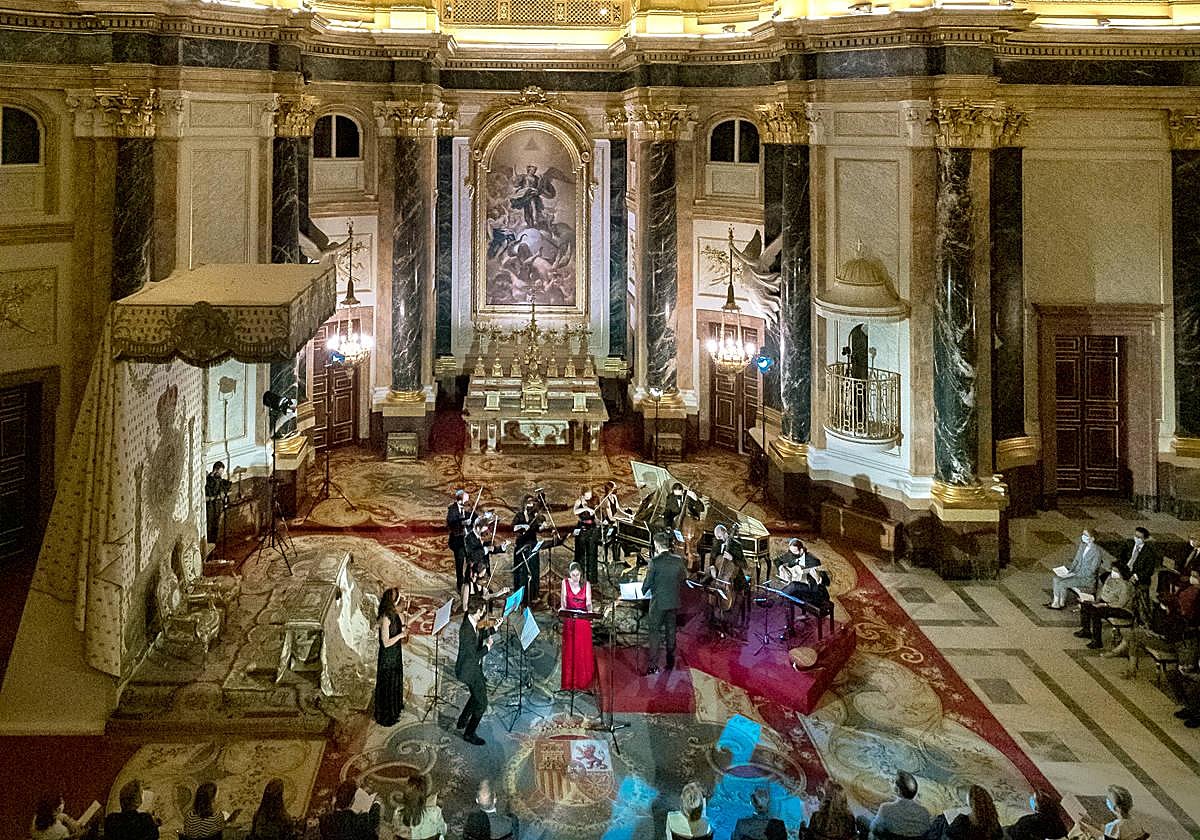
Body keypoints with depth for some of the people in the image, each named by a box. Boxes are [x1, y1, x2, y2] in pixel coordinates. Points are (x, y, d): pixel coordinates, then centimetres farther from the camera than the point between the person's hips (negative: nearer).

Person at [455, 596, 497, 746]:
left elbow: (479, 636, 17)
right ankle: (469, 734, 11)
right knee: (481, 702, -1)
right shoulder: (466, 631, -32)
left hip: (474, 667, 10)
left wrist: (493, 629, 9)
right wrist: (488, 646, -16)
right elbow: (474, 656, -29)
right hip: (469, 670, -10)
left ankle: (462, 721, 44)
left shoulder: (471, 622, -4)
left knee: (480, 691, 30)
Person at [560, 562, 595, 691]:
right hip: (569, 620, 1)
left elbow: (588, 602, -2)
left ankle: (583, 682, 6)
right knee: (569, 651, 0)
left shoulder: (586, 584, -1)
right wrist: (563, 609, -16)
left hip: (583, 621, -1)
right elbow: (563, 601, 3)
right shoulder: (565, 583, 1)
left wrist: (589, 611, -22)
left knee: (583, 651, -1)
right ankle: (569, 683, 5)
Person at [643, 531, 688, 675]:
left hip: (658, 602, -5)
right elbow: (684, 577, 11)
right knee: (671, 631, 16)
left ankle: (653, 665, -4)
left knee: (655, 632, 1)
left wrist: (643, 591, 8)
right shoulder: (678, 560, -2)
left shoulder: (655, 561, -16)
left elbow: (648, 581, -11)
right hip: (674, 602, 5)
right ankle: (670, 662, 24)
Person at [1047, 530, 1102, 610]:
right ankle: (1055, 602, -4)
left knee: (1062, 583, -20)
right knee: (1056, 579, -11)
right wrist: (1070, 570, -2)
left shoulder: (1096, 551, -21)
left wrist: (1075, 574, -20)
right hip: (1078, 572, 8)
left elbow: (1091, 571, -20)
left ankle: (1061, 604, 3)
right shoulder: (1083, 545, 3)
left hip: (1087, 579, -8)